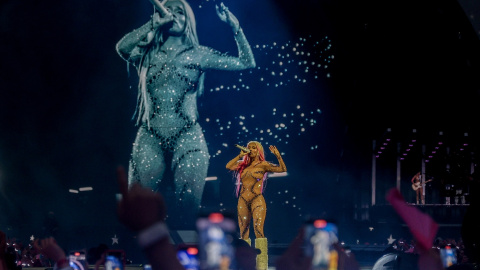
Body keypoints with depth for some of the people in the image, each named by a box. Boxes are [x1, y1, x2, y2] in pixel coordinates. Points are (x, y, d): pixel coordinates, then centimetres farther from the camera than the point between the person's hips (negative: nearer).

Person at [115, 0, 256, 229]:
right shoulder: (148, 54, 13)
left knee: (187, 210, -10)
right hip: (150, 139, 1)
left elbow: (247, 62, 8)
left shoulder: (197, 55, 11)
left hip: (187, 138, -1)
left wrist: (234, 25, 1)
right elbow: (122, 47, -9)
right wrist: (156, 22, -9)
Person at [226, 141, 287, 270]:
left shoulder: (263, 165, 3)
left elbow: (282, 169, -5)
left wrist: (277, 155, -17)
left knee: (258, 229, -16)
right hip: (243, 201, 5)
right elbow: (229, 166, 2)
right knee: (243, 232, 2)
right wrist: (240, 155, 0)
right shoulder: (243, 165, 15)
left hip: (257, 200, -5)